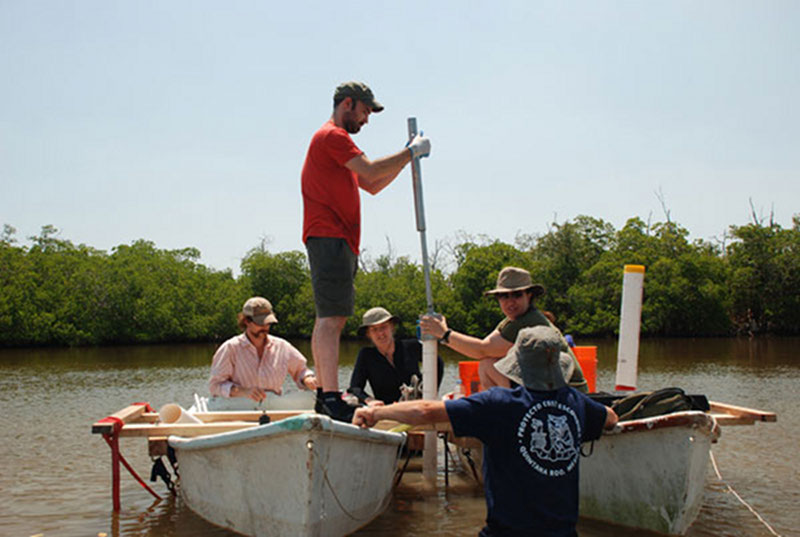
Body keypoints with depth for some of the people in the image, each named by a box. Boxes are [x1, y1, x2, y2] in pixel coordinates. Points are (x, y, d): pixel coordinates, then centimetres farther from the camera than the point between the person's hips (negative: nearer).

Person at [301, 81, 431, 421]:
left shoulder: (336, 141, 28)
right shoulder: (332, 136, -5)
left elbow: (372, 186, 26)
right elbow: (371, 172, -16)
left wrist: (407, 156, 18)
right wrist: (410, 153, -5)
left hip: (337, 240, 11)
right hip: (330, 237, -11)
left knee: (328, 318, 8)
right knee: (332, 317, -16)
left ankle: (325, 396, 10)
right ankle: (331, 397, -20)